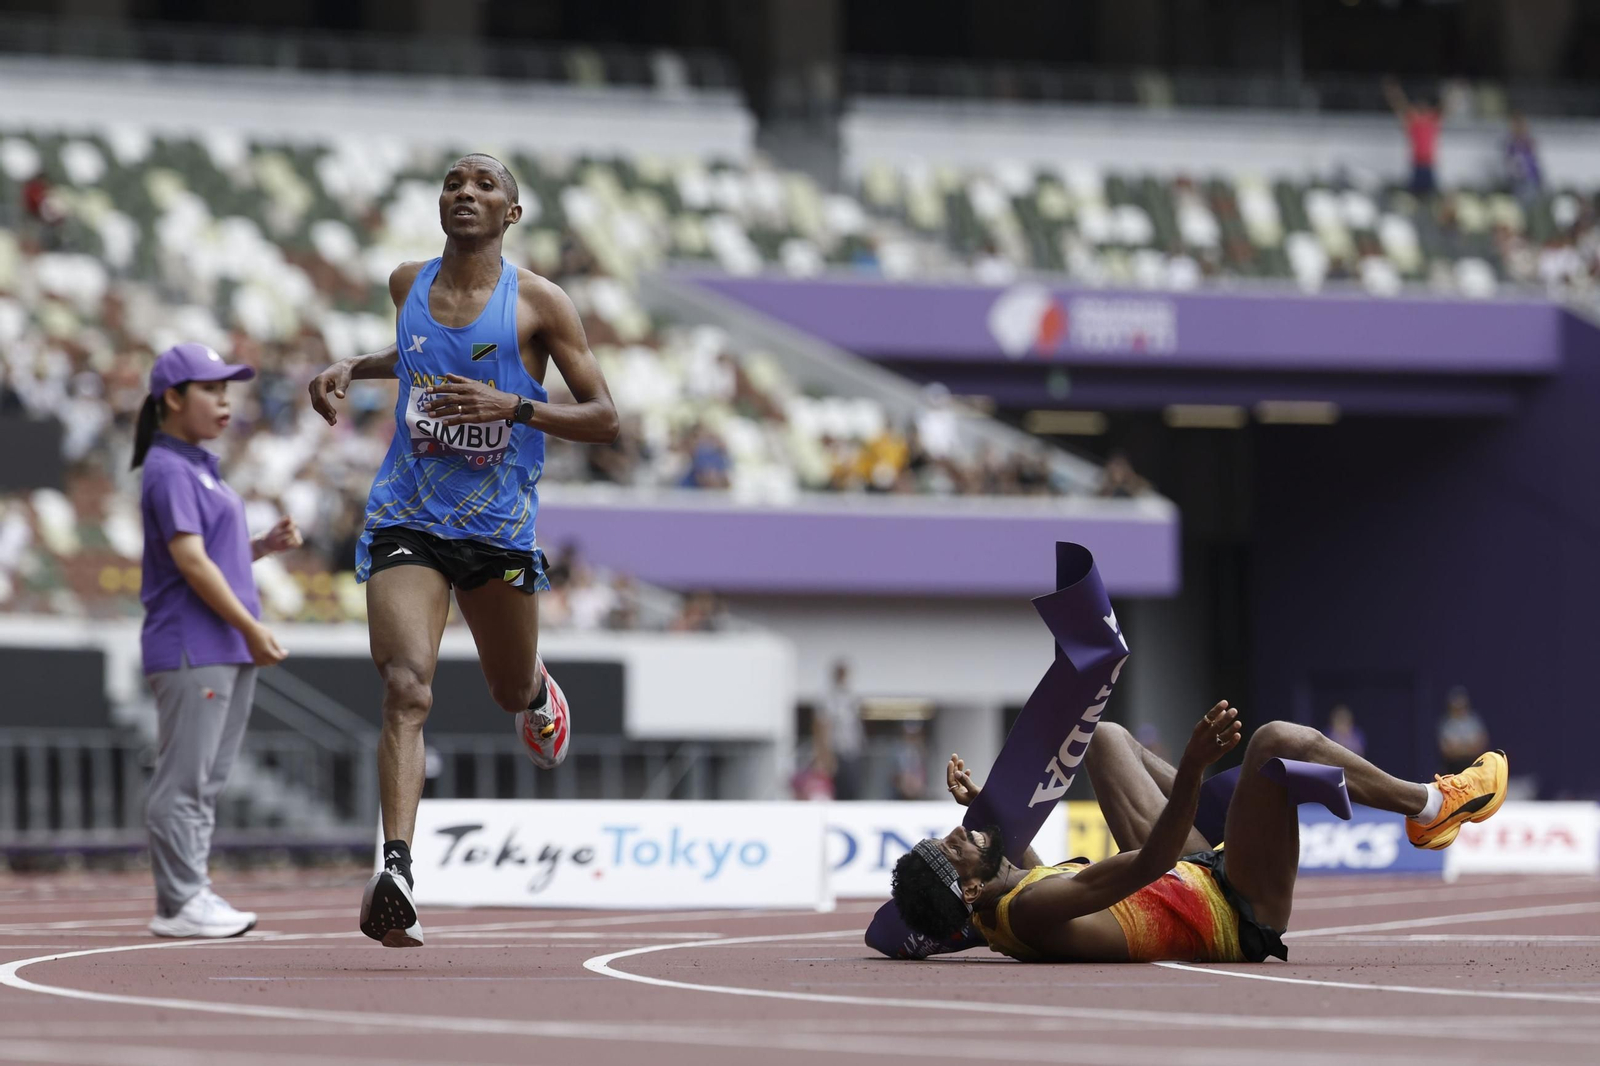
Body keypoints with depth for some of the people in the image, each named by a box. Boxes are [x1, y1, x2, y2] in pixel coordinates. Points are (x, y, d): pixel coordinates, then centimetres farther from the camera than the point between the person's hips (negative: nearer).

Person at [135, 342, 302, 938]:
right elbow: (190, 560, -17)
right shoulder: (168, 470, -10)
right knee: (184, 778, -8)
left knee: (209, 780, 11)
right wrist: (251, 627, -17)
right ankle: (178, 904, -7)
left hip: (230, 651, 10)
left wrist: (266, 545, 6)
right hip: (189, 647, -10)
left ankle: (192, 896, 15)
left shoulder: (200, 467, 19)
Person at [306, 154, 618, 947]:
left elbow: (603, 419, -7)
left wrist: (513, 405, -21)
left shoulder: (538, 304, -7)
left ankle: (536, 693, 60)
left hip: (499, 525, -1)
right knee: (407, 689, -19)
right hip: (407, 518, 1)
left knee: (510, 691, 19)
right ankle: (396, 869, -29)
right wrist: (352, 367, 11)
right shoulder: (408, 284, 6)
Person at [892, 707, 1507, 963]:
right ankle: (1432, 807, 6)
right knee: (1280, 740, -21)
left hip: (1192, 877, 10)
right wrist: (1191, 768, -52)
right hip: (1240, 918, -10)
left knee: (1110, 740, 22)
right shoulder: (1032, 909, -37)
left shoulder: (995, 915, -8)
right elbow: (1147, 864, -43)